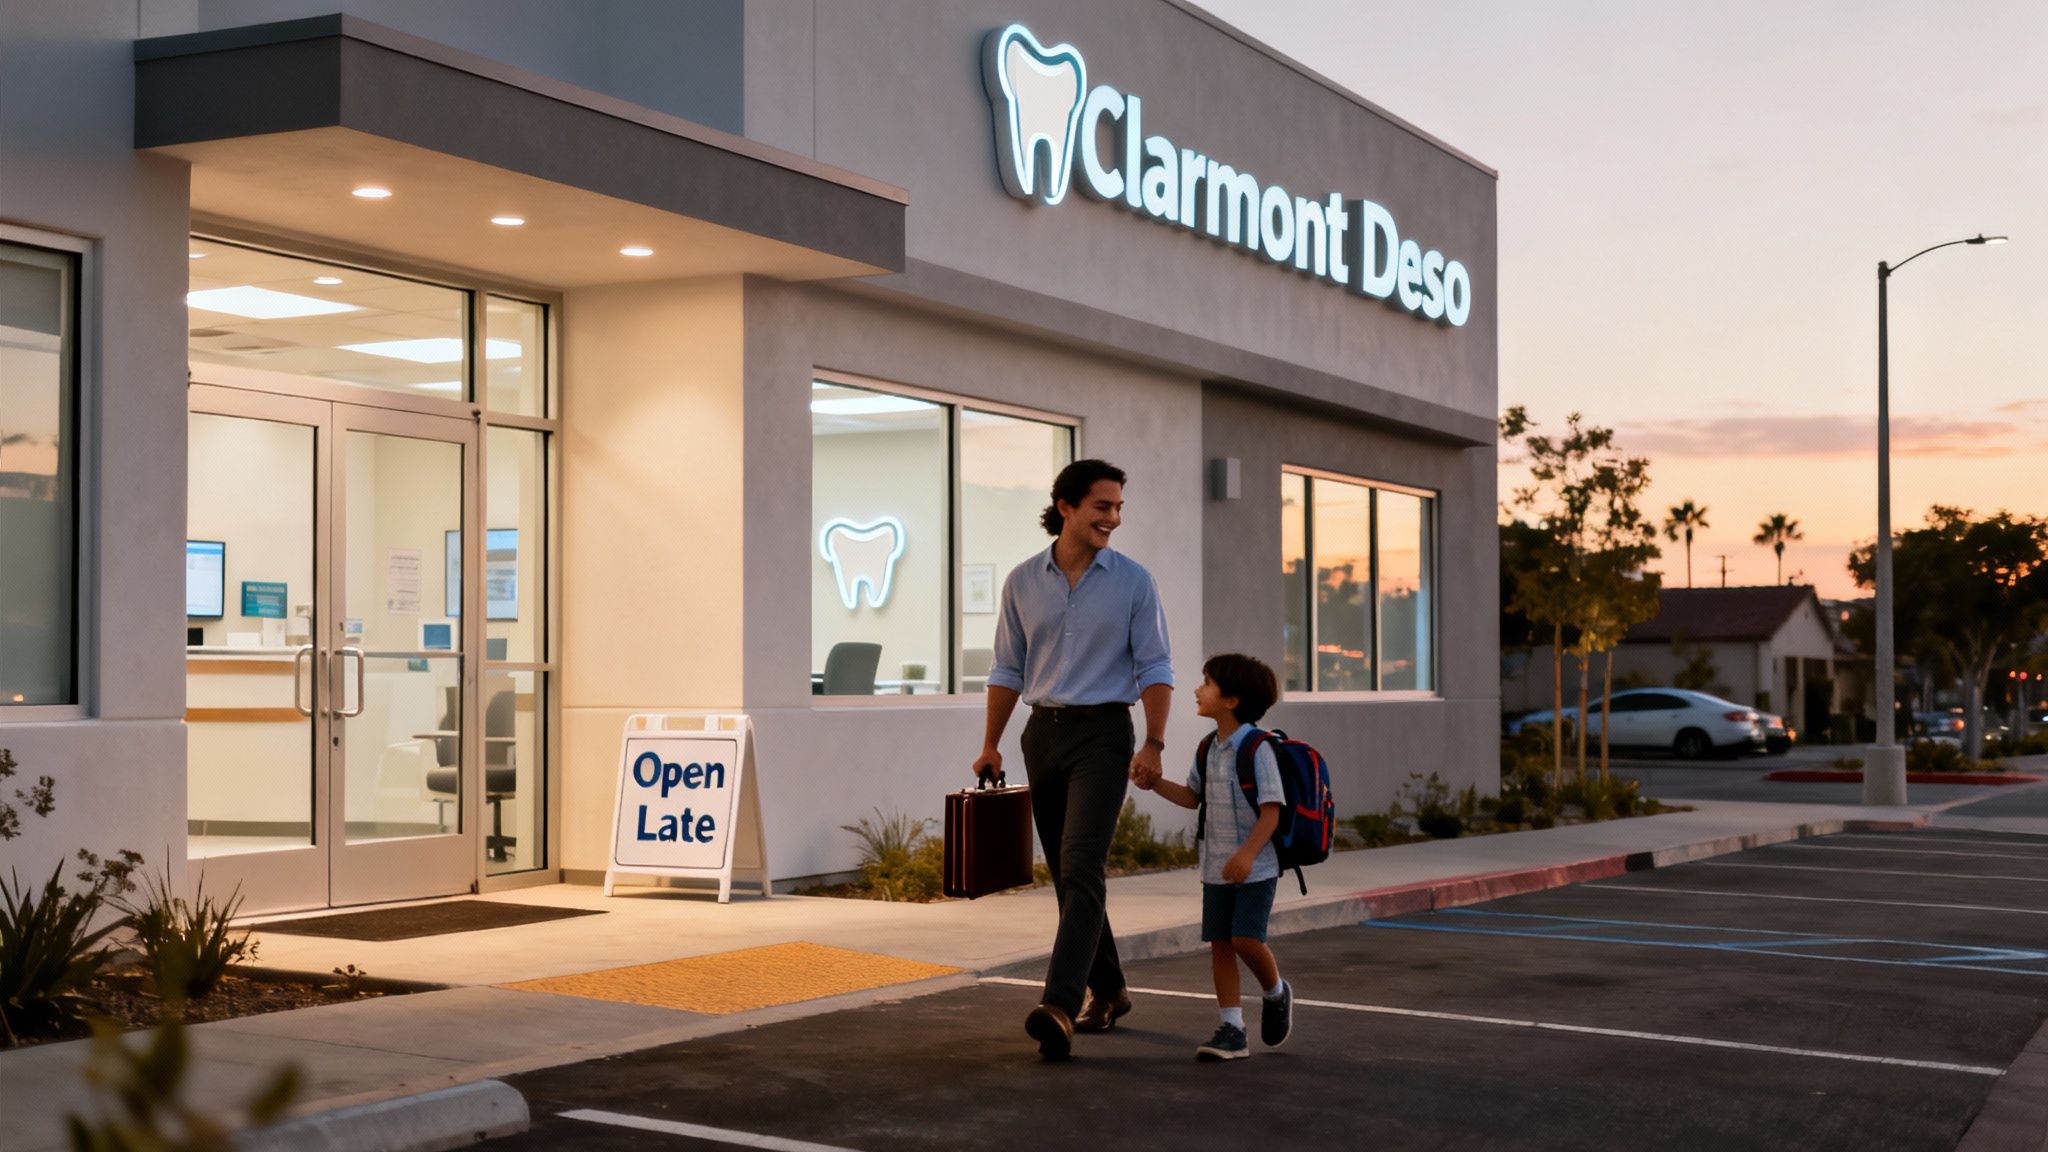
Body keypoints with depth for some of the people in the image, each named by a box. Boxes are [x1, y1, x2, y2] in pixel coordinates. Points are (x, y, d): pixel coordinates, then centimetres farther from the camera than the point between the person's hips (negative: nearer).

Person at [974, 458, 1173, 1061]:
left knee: (1081, 865, -17)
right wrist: (990, 744, 10)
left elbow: (1155, 668, -2)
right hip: (1043, 733, 4)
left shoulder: (1133, 581, -2)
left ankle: (1060, 1004, -25)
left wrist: (1154, 745, -12)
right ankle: (1106, 990, 24)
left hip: (1101, 733, -4)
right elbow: (1008, 670, 13)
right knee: (1065, 872, 10)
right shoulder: (1022, 581, 6)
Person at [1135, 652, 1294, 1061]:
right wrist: (1155, 783, 5)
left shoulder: (1255, 749, -15)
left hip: (1255, 869, -7)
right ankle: (1232, 1029, 9)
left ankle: (1276, 993, 18)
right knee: (1219, 944, 4)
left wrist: (1247, 853, -27)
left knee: (1246, 939, -12)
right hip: (1216, 868, 7)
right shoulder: (1209, 749, 8)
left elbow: (1271, 809, -17)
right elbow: (1192, 796, 20)